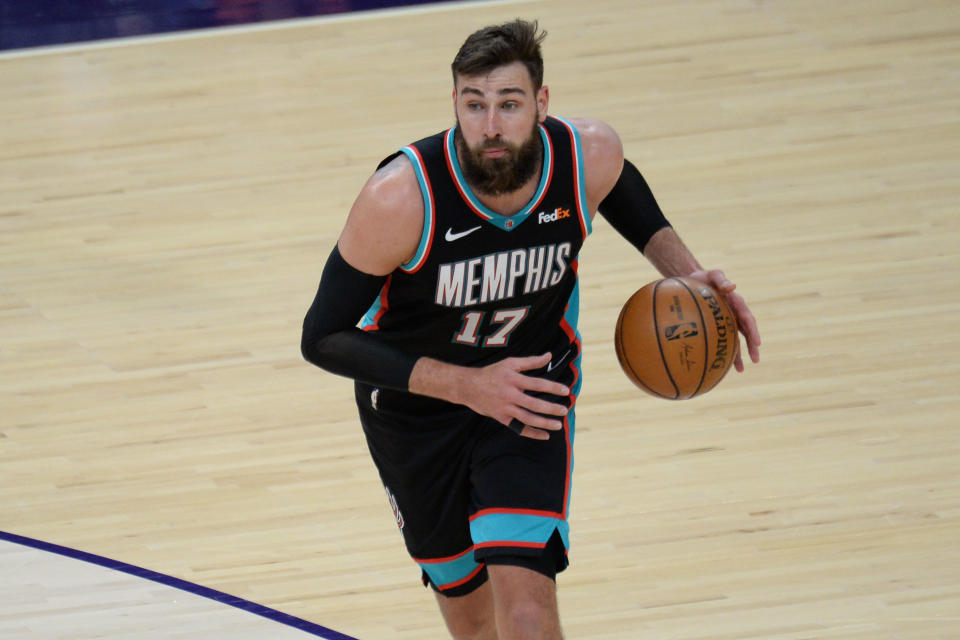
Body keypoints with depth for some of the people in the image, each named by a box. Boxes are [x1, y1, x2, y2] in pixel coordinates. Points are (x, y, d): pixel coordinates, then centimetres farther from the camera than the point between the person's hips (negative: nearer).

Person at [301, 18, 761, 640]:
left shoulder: (591, 156, -22)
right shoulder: (401, 198, -32)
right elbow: (324, 338, -24)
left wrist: (686, 271, -7)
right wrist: (467, 385, -31)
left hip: (534, 386, 1)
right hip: (417, 404, 0)